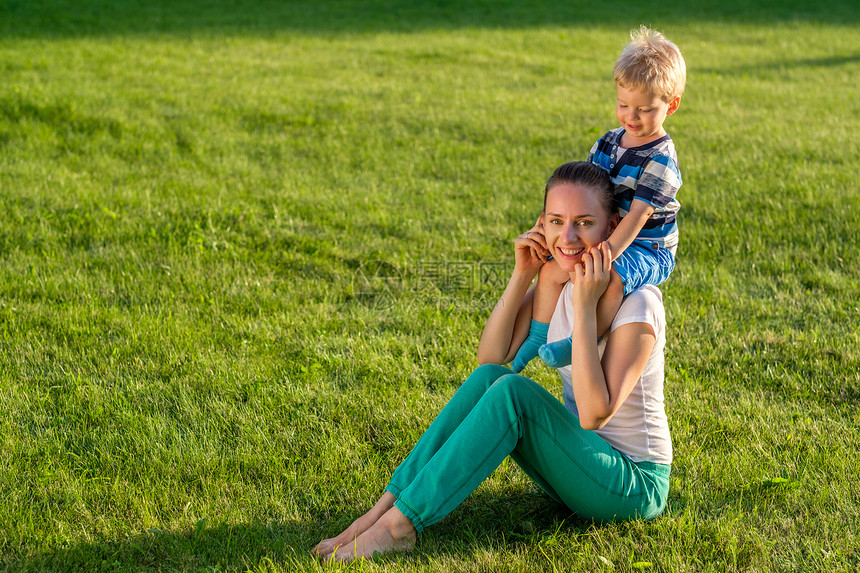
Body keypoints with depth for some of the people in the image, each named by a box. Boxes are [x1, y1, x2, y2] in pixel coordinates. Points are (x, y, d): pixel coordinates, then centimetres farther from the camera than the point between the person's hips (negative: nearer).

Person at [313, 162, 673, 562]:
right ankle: (386, 506, -22)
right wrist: (522, 274, -12)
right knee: (488, 378, -17)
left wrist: (585, 307, -30)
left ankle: (400, 524, -29)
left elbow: (594, 413, -28)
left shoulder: (638, 303, -20)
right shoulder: (555, 281, 2)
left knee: (513, 392, -28)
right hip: (581, 464, 7)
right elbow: (491, 358, -4)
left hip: (636, 486, -7)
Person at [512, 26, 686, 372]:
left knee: (609, 279, -36)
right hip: (602, 239, 8)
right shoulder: (608, 142, 6)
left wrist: (608, 252, -36)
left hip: (648, 250, -7)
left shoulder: (660, 159, -17)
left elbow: (638, 214, -26)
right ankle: (537, 338, 3)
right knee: (551, 270, -7)